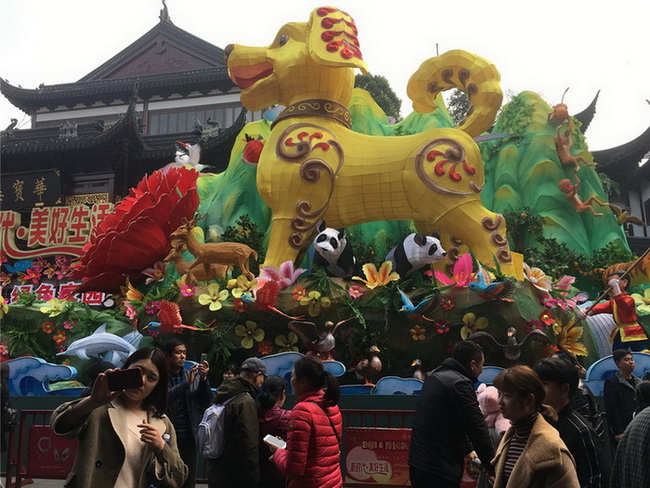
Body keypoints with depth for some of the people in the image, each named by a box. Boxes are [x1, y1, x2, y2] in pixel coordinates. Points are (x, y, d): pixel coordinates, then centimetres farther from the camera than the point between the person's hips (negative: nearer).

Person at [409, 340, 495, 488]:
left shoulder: (435, 376, 12)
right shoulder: (460, 384, -17)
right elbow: (478, 430, -14)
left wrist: (468, 450, 24)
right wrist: (494, 469, -4)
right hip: (439, 470, -9)